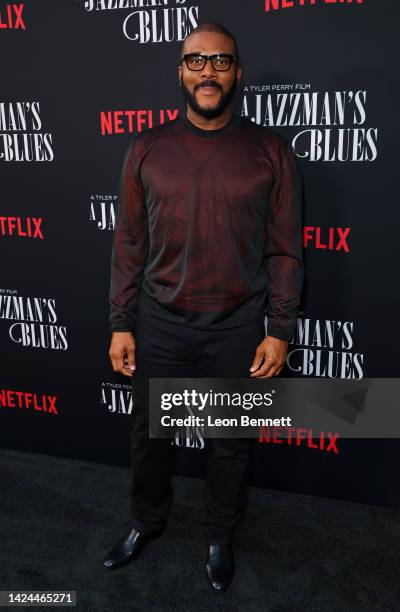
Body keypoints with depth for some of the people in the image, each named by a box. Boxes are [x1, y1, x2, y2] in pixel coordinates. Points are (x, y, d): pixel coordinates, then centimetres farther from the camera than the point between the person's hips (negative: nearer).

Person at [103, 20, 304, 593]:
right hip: (159, 324, 2)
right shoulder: (146, 149, 1)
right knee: (150, 433, 17)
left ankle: (220, 535, 40)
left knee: (232, 442, 14)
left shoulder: (271, 151, -3)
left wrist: (279, 331, -6)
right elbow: (129, 243, 3)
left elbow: (285, 249, -2)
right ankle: (147, 520, 45)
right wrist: (121, 325, 1)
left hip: (238, 328, -1)